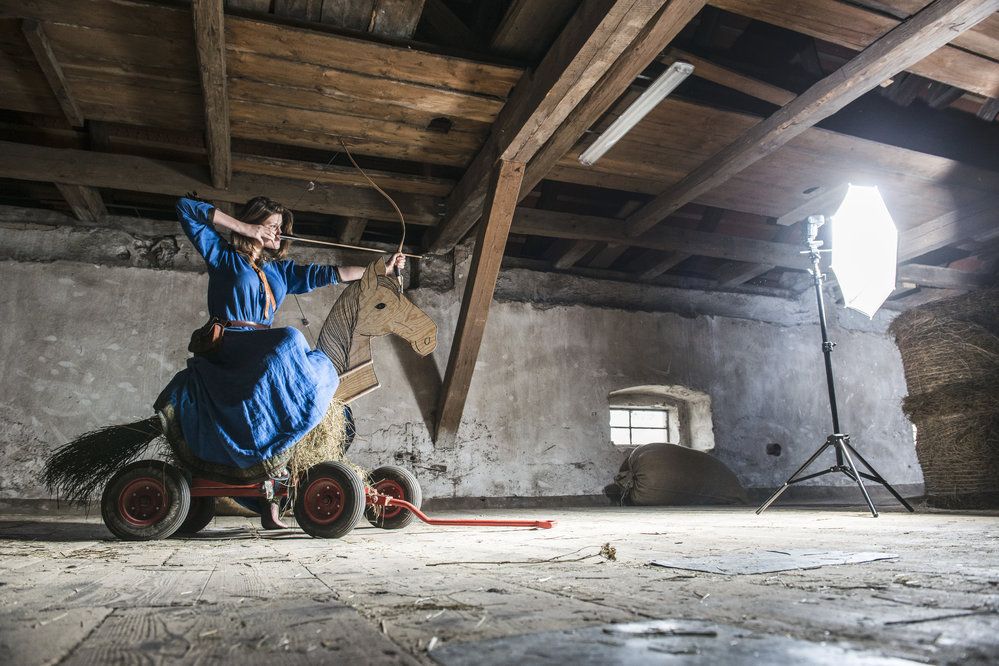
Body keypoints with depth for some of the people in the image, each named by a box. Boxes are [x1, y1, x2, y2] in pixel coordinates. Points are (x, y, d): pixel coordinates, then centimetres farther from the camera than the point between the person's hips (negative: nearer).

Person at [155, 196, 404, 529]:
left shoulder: (280, 270, 23)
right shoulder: (223, 255, 9)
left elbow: (326, 273, 16)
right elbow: (185, 208, 4)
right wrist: (244, 227, -2)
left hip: (262, 357, 6)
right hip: (226, 349, -6)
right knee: (289, 341, -29)